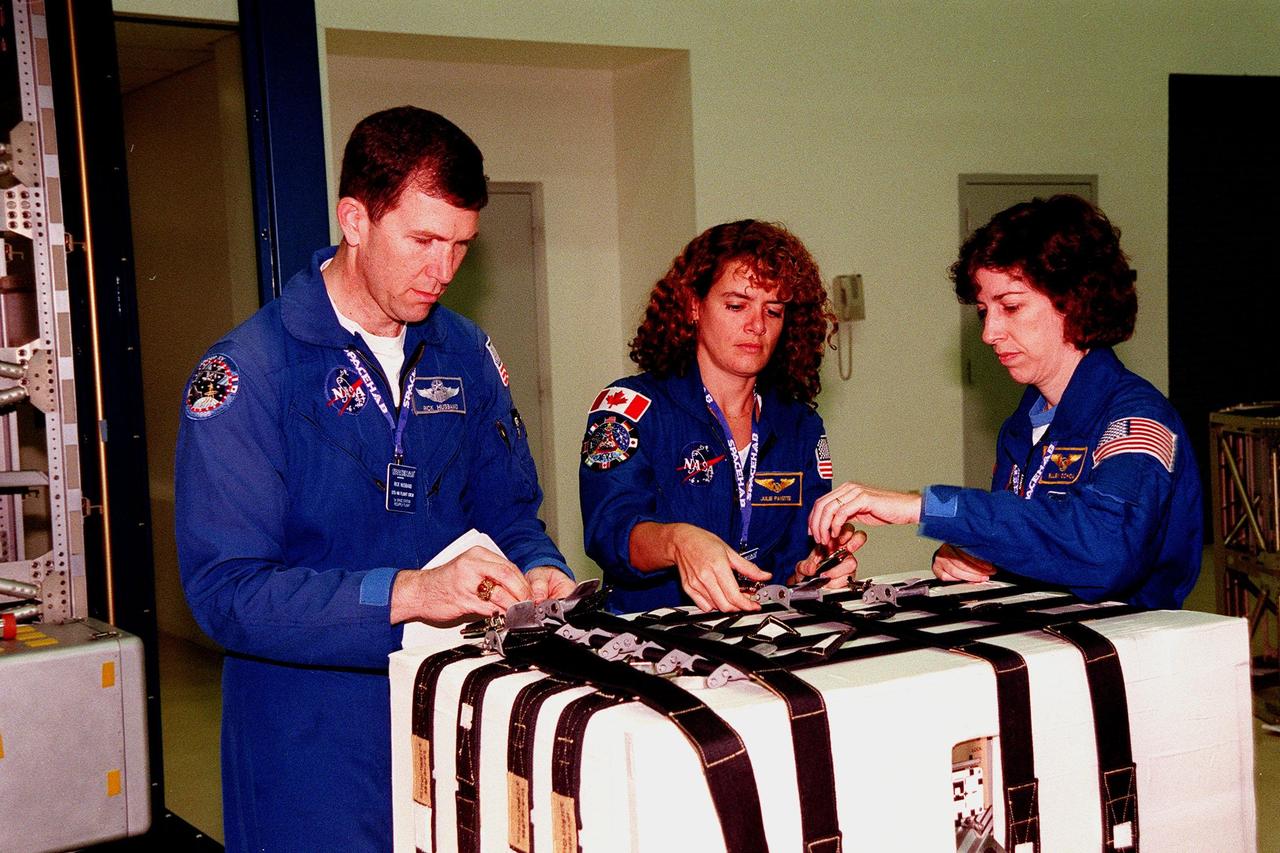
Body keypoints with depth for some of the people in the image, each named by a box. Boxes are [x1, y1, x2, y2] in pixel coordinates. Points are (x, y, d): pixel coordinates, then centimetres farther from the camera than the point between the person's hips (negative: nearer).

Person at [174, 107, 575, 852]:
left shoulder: (467, 355, 4)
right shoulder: (245, 373, -14)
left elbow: (508, 513, 12)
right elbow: (225, 590, -20)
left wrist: (538, 572, -11)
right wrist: (404, 594, -31)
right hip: (313, 746, -5)